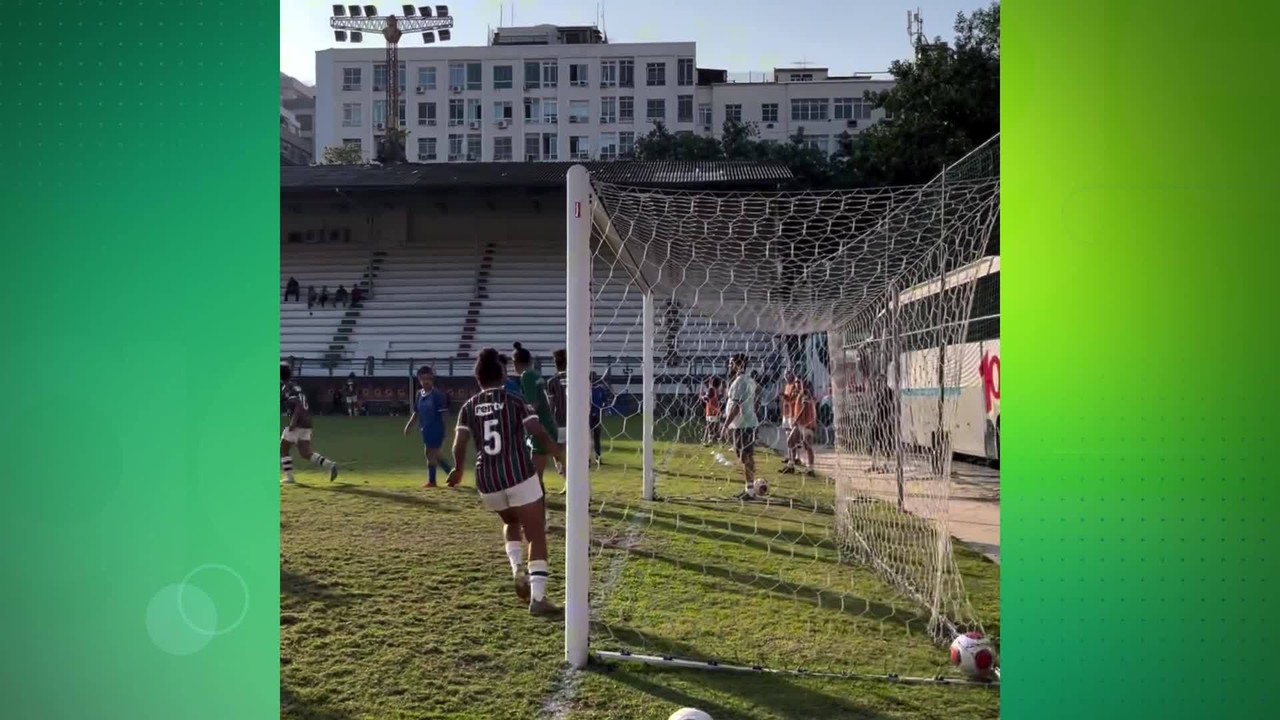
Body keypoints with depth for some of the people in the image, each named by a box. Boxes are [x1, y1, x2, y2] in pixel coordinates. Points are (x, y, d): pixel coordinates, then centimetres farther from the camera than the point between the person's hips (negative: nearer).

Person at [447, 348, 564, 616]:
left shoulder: (469, 407, 9)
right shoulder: (516, 401, 2)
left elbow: (459, 444, 2)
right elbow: (539, 433, -8)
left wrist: (458, 470, 20)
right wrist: (563, 458, -1)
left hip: (487, 479, 4)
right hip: (518, 474, -4)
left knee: (511, 523, 30)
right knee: (537, 534, 4)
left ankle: (516, 569, 8)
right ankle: (537, 598, -4)